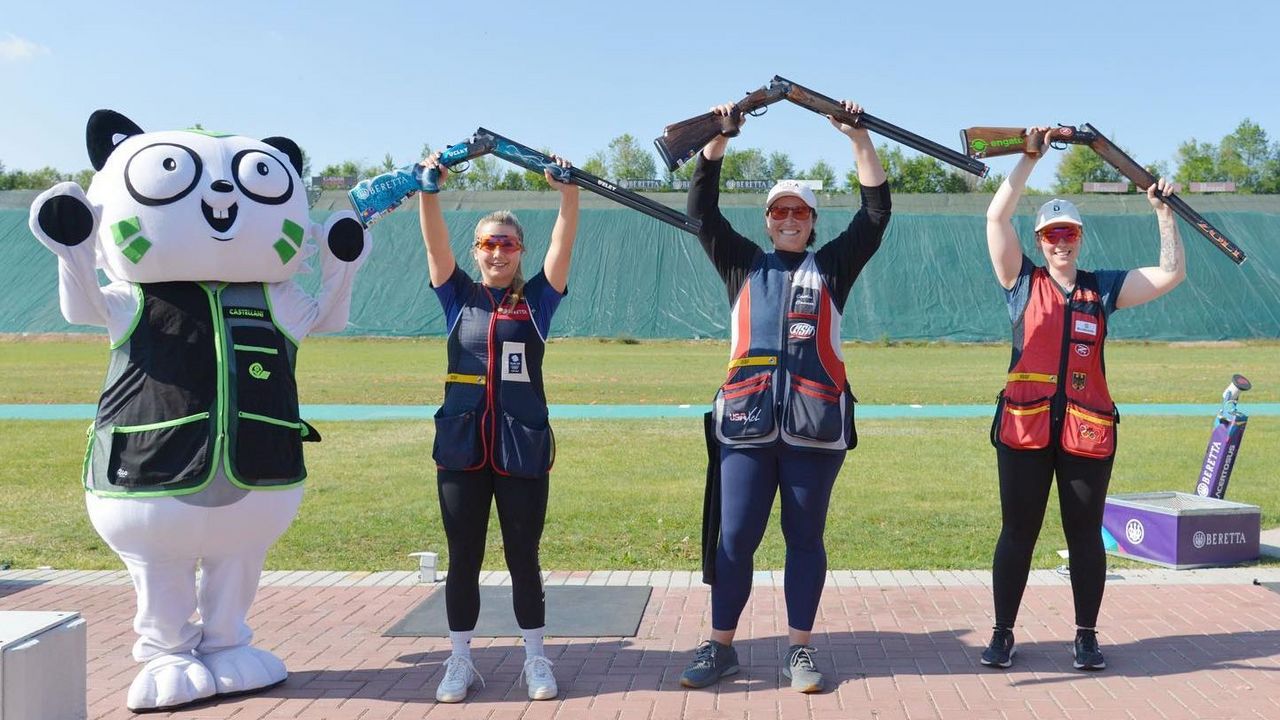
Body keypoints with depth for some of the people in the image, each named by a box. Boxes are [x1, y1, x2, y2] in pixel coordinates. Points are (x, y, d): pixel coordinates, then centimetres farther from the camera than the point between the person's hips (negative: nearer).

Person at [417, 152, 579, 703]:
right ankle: (461, 662, 21)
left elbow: (564, 243, -7)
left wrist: (568, 190, -19)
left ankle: (536, 660, 21)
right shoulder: (458, 296, 7)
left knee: (523, 559, 8)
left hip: (522, 448, -1)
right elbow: (434, 241, -5)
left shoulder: (536, 299, 5)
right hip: (462, 446, 1)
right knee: (463, 560, 8)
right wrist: (428, 187, -19)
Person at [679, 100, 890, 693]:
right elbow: (702, 210, 8)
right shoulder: (743, 264, 15)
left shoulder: (832, 265, 13)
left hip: (816, 421, 0)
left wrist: (859, 139, -1)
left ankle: (799, 651, 18)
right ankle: (720, 647, 15)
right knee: (734, 537, 2)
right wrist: (718, 139, 0)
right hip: (747, 420, 0)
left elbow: (876, 212, 5)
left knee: (805, 537, 7)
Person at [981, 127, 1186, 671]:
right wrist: (1030, 158, -3)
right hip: (1025, 427, -2)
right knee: (1018, 531, 4)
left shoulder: (1103, 288, 12)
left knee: (1085, 533, 8)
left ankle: (1086, 636, 21)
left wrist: (1164, 213, 6)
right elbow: (996, 218, -4)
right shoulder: (1023, 283, 5)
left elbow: (1171, 273, 9)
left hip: (1088, 431, 2)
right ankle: (1003, 634, 14)